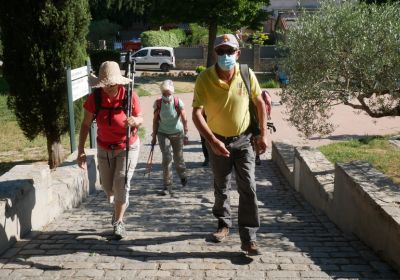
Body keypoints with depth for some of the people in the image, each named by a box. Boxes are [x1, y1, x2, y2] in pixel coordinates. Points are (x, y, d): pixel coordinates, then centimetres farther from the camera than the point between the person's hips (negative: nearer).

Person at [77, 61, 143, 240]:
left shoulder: (129, 96, -21)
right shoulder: (95, 98, -17)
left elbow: (140, 119, -8)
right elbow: (86, 125, -10)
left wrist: (134, 121, -33)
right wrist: (81, 150, -16)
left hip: (127, 146, -3)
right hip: (104, 149, 3)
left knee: (121, 183, -13)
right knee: (107, 186, 14)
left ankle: (118, 222, 6)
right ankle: (121, 204, 49)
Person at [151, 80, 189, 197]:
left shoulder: (178, 102, -14)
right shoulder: (158, 104, -10)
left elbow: (184, 119, -9)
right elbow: (155, 121, 0)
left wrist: (185, 134, -12)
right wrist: (154, 136, 3)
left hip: (177, 133, 0)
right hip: (163, 134, 0)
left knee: (178, 158, 10)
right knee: (166, 158, -11)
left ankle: (182, 176, 42)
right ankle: (167, 186, -4)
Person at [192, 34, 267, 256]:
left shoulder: (247, 75, -12)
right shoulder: (204, 79, -18)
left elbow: (259, 103, 2)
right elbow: (196, 114, -21)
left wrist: (263, 134, -1)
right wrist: (212, 141, -30)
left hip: (243, 139, 0)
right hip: (218, 141, 0)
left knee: (248, 188, -7)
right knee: (221, 187, 16)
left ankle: (248, 238, -1)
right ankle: (224, 224, 38)